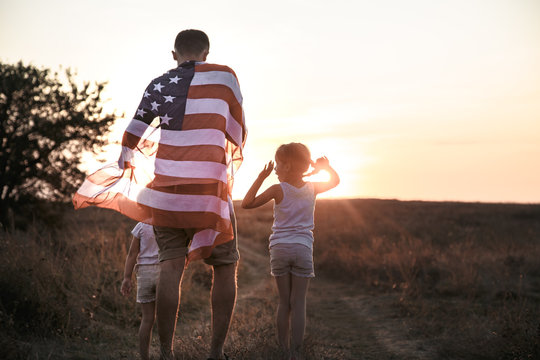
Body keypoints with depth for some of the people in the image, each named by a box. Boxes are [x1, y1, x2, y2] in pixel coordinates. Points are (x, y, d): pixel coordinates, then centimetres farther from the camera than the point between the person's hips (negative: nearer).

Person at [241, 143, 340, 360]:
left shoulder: (278, 190, -5)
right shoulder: (312, 189, 4)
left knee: (284, 302, 9)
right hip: (302, 249, 1)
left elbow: (247, 204, -4)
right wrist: (326, 166, 13)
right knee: (298, 303, 0)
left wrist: (261, 177, -1)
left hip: (279, 248, -1)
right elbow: (335, 181, 23)